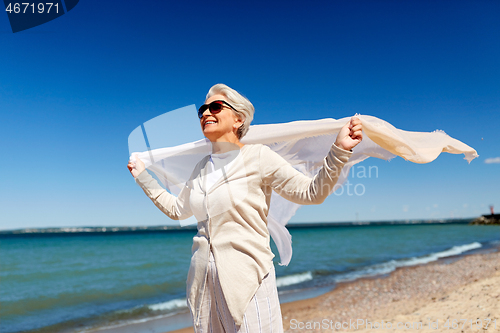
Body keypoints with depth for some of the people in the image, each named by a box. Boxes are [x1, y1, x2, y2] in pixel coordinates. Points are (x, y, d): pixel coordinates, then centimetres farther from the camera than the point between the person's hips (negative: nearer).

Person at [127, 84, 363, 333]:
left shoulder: (258, 157, -6)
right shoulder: (202, 168, 11)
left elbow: (311, 193, -8)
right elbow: (176, 209, 24)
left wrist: (339, 149, -20)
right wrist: (143, 176, 28)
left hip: (247, 280, -5)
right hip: (203, 281, 6)